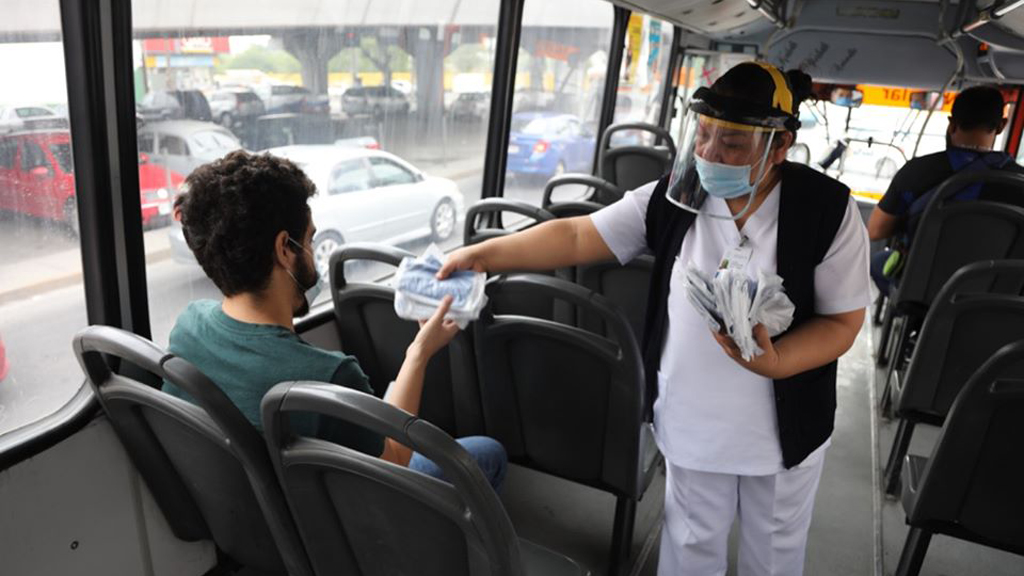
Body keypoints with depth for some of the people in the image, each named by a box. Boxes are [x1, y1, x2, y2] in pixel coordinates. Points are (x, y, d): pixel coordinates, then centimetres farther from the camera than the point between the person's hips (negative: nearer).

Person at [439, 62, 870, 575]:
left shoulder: (827, 210, -16)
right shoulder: (672, 198, -11)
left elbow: (842, 322, -13)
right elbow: (577, 236, -11)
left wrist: (774, 361, -32)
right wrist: (485, 253, -18)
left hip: (783, 429, 0)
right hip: (692, 422, 1)